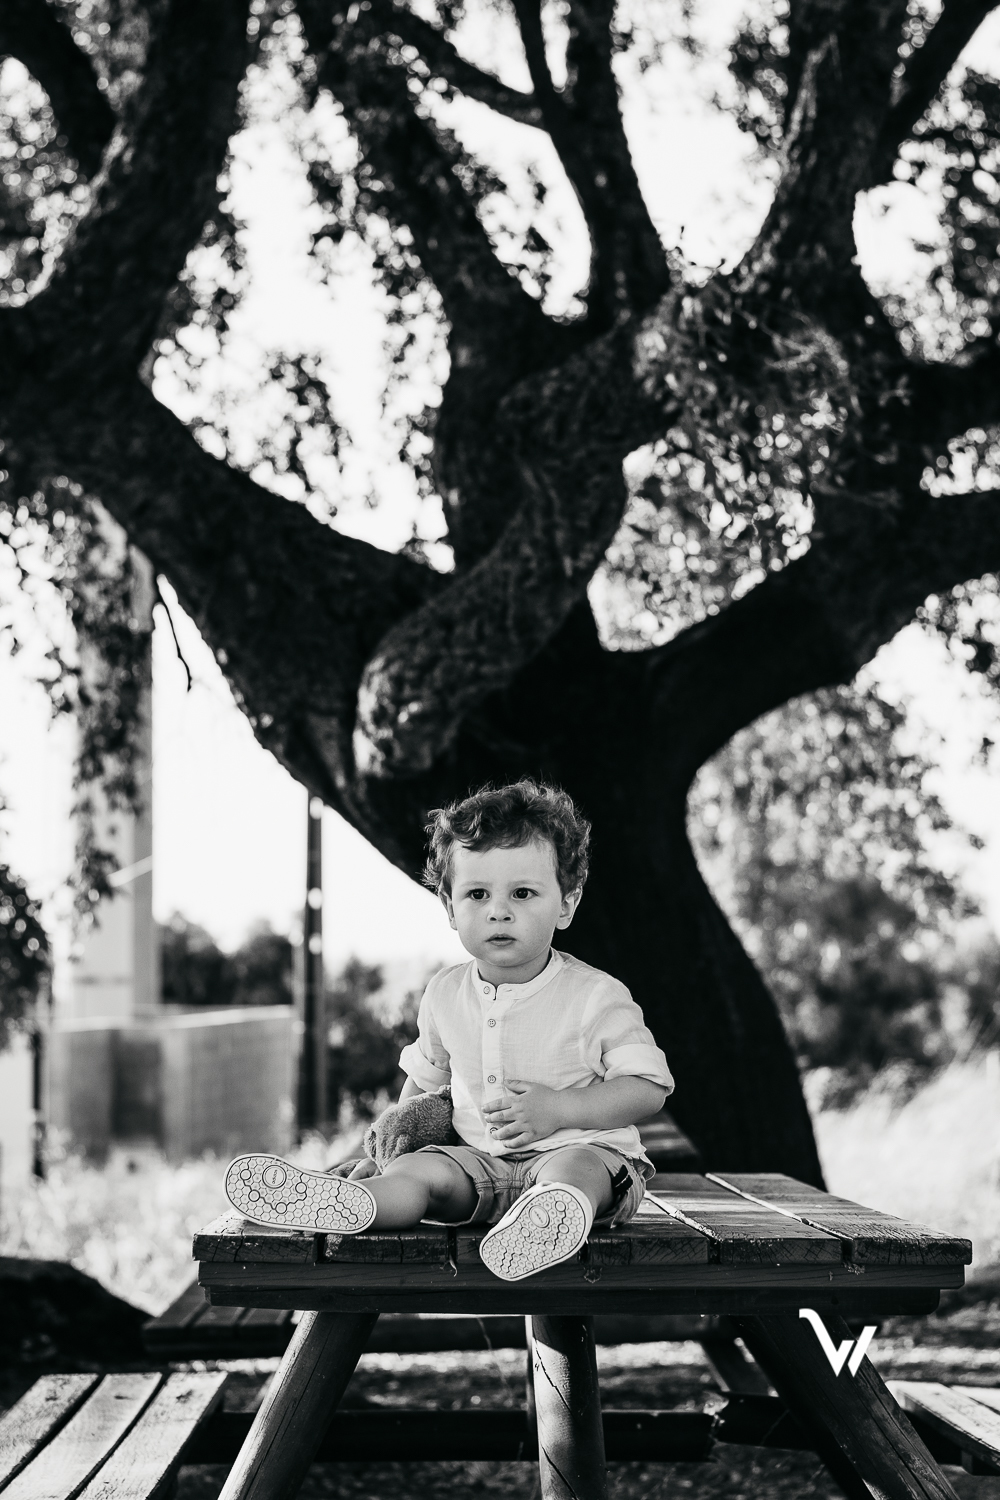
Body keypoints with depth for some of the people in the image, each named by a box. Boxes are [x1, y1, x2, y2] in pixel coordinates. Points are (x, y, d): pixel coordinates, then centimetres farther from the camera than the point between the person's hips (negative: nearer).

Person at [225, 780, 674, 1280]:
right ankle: (346, 1205, -51)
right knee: (422, 1169, -22)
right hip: (481, 1160, 6)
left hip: (585, 1149, -6)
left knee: (574, 1168, -39)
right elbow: (424, 1078, 28)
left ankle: (562, 1211, -74)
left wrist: (558, 1109, -19)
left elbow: (649, 1087, -9)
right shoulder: (446, 996, 9)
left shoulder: (594, 996, -7)